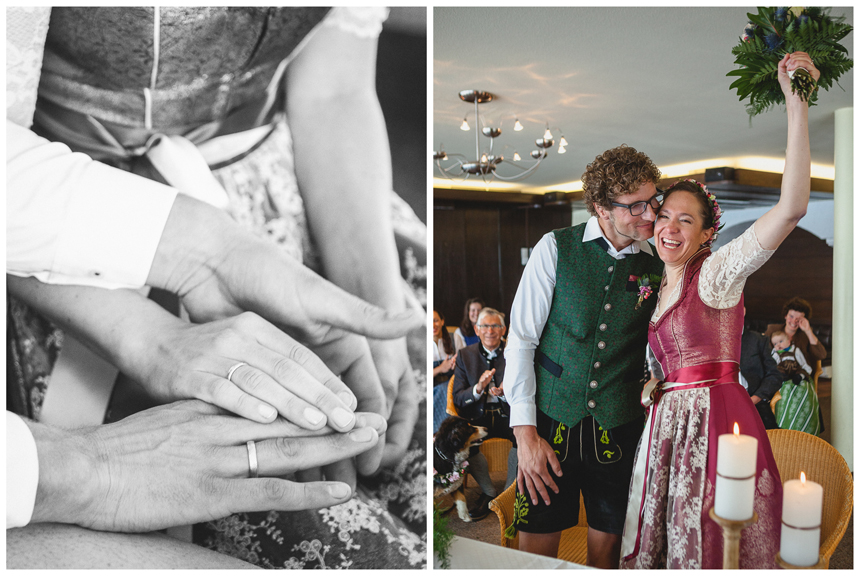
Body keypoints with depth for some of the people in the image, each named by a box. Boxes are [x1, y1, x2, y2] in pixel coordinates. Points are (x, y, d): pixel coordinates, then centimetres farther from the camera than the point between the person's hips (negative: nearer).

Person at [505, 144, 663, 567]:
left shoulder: (659, 266, 1)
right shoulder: (555, 248, -6)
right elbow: (520, 341, -7)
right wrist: (525, 432, -10)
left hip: (618, 431, 2)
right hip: (551, 422, -2)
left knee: (606, 548, 14)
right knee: (536, 548, 8)